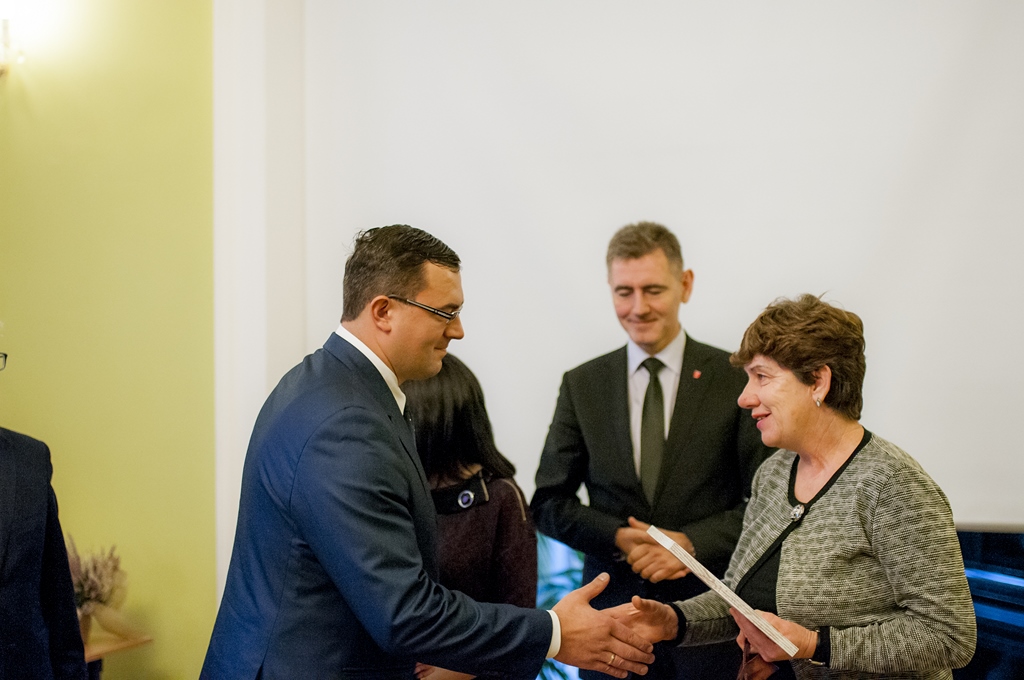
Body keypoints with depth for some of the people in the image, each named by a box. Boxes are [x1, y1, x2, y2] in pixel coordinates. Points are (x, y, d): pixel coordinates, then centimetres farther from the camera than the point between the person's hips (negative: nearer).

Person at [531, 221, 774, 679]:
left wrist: (691, 542, -15)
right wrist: (619, 538, -10)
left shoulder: (736, 379, -2)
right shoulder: (582, 385, 5)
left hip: (712, 608, -1)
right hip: (613, 608, 2)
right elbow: (548, 502, 5)